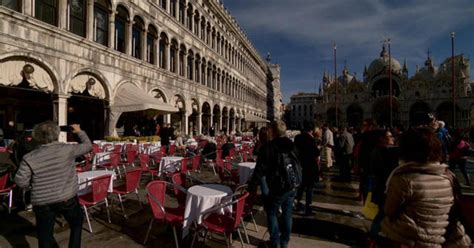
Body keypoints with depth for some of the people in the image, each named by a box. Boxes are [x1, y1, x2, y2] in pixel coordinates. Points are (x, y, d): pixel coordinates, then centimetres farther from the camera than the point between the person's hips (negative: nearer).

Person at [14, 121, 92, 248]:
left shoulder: (29, 158, -10)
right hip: (68, 199, 0)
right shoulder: (67, 149, -13)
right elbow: (88, 145, 3)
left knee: (45, 235, 18)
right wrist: (79, 131, 17)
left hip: (43, 203, 1)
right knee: (77, 224, 26)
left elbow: (21, 182, -5)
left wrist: (35, 181, 15)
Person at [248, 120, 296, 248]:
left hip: (275, 187, -6)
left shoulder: (268, 147, -17)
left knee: (272, 214, 13)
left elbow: (260, 169, -17)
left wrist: (252, 186, -6)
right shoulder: (292, 145, 2)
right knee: (287, 214, 17)